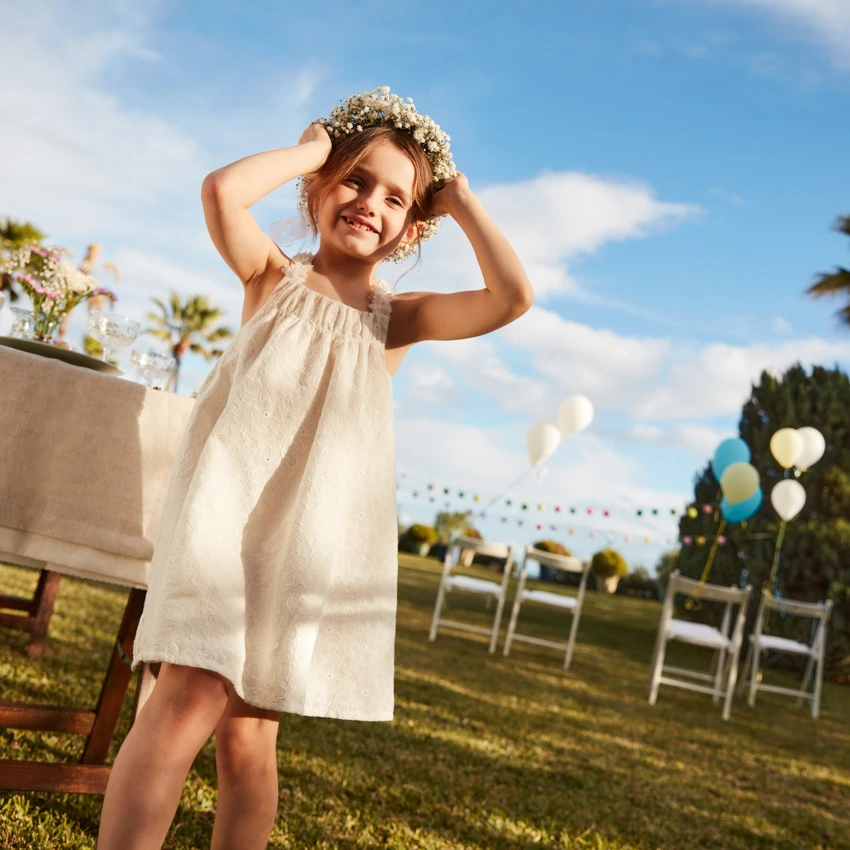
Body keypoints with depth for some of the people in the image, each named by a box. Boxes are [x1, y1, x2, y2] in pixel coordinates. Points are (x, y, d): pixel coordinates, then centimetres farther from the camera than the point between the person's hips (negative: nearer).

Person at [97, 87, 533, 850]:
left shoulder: (398, 317, 12)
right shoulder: (275, 276, 10)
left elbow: (514, 296, -2)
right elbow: (221, 191, -11)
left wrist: (459, 199, 7)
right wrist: (311, 149, 3)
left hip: (319, 531, 2)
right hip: (232, 502, -1)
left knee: (249, 732, 5)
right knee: (194, 697, -16)